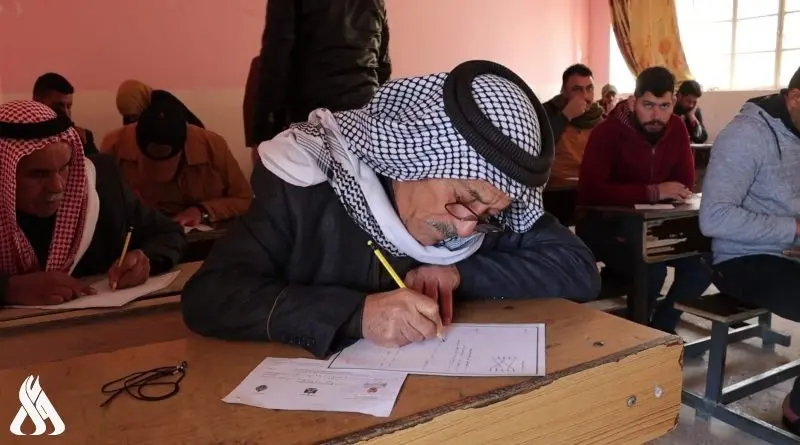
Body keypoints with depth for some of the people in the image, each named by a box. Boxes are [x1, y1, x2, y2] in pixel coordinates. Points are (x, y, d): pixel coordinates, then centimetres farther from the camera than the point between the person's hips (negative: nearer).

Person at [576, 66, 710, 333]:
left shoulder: (676, 128, -1)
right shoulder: (608, 131, -21)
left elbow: (685, 183, 3)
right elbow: (590, 191, -32)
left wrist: (667, 192, -20)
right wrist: (652, 192, -33)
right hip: (602, 225, -6)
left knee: (701, 263, -12)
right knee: (652, 270, -28)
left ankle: (662, 325, 10)